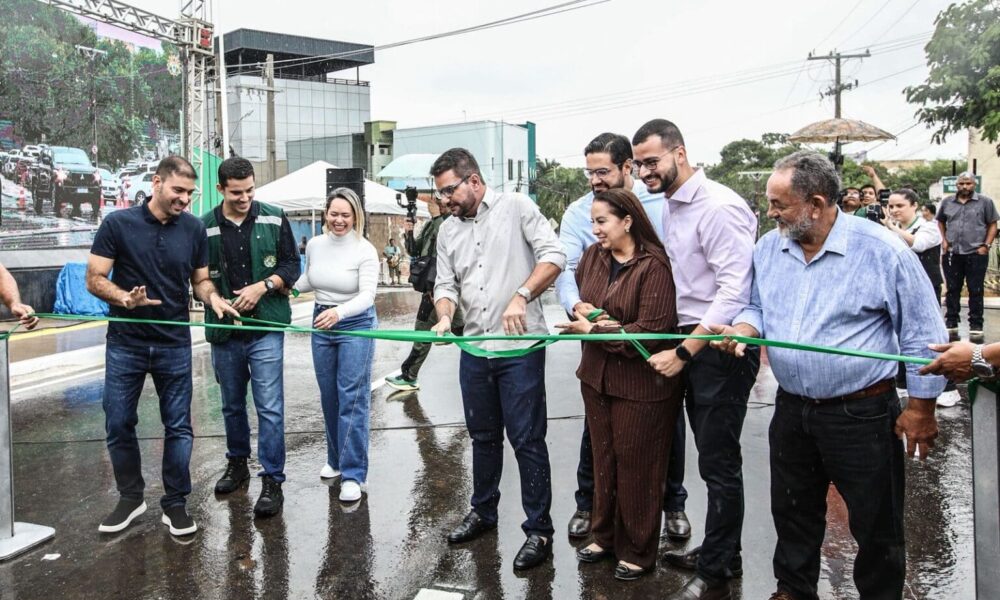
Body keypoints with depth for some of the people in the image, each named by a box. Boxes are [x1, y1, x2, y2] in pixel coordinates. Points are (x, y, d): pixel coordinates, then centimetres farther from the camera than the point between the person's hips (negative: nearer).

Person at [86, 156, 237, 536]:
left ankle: (175, 503, 19)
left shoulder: (194, 228, -1)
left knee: (178, 426, 5)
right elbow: (95, 280, -6)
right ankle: (131, 498, 28)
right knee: (118, 424, 8)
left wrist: (213, 298, -15)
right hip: (125, 344, -1)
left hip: (175, 345, 1)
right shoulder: (118, 224, -8)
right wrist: (126, 298, -25)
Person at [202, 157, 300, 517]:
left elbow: (291, 265, 2)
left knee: (270, 407, -4)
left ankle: (272, 481, 5)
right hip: (224, 329, 2)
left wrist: (263, 286, -13)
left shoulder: (274, 219, -1)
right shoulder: (205, 227, 0)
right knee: (232, 404, 17)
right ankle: (237, 464, 36)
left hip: (266, 328, -2)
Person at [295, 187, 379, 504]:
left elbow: (367, 294, -23)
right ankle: (336, 459, 30)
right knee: (329, 397, 13)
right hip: (321, 324, 6)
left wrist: (339, 312, -39)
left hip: (356, 324, -5)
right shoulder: (314, 245, 2)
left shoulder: (365, 250, -14)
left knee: (353, 399, -7)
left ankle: (353, 474, -2)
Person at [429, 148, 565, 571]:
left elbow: (554, 255, -12)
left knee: (527, 440, -2)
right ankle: (483, 511, 35)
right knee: (483, 436, 18)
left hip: (520, 346, -6)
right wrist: (444, 317, -9)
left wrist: (520, 297, -24)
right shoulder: (448, 231, 13)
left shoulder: (516, 207, -4)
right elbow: (446, 284, 12)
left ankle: (539, 531, 8)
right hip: (474, 347, 6)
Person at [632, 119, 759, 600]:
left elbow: (734, 291, -22)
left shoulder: (718, 207, -17)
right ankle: (720, 553, 33)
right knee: (711, 456, 18)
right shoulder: (670, 206, 11)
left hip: (723, 346, -8)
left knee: (719, 462, 2)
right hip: (691, 342, 8)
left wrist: (683, 352, -20)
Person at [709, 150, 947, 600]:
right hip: (792, 408, 5)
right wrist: (745, 328, -9)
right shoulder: (768, 249, 0)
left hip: (862, 413, -5)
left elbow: (922, 333, -9)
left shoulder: (881, 250, -15)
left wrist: (921, 406, -7)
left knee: (876, 525, 10)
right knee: (792, 511, 20)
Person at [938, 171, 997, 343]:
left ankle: (976, 327, 8)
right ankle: (951, 325, 17)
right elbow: (940, 222, 20)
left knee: (976, 291, 2)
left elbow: (992, 225, 1)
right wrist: (943, 241, 8)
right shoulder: (947, 202, 8)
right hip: (952, 254, 3)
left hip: (976, 254, -3)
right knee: (952, 290, 9)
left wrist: (986, 245, -8)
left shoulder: (985, 202, -1)